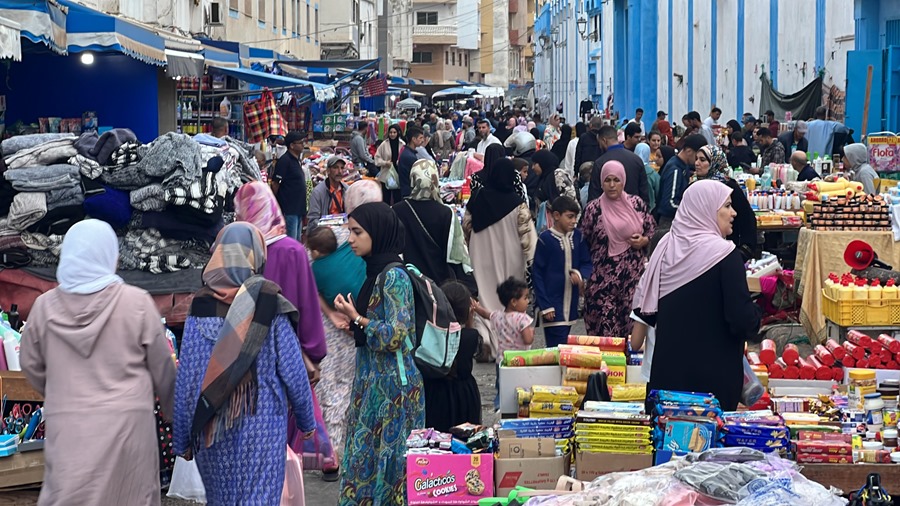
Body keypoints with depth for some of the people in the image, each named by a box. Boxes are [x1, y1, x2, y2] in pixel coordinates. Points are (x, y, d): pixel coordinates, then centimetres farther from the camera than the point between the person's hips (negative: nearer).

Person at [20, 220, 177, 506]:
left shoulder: (45, 306, 1)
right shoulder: (136, 303, -6)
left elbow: (32, 367, 12)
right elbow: (162, 368, 2)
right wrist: (173, 411, 17)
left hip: (67, 426, 2)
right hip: (125, 421, -2)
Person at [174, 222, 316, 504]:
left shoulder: (201, 306, -4)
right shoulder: (270, 304, -8)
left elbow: (186, 377, -4)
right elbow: (293, 371, -6)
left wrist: (182, 438, 5)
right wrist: (306, 421, 8)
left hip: (212, 427, 3)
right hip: (260, 425, -2)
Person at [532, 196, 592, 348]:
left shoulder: (578, 237, 5)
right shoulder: (545, 239, -9)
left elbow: (587, 263, 12)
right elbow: (537, 274, -7)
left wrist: (579, 273, -13)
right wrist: (545, 305, -10)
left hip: (571, 305, 5)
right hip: (552, 305, -5)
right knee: (556, 347, -10)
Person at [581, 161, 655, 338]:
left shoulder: (637, 203, 4)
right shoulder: (593, 209, 0)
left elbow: (652, 230, 14)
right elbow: (584, 242, 7)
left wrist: (644, 241, -7)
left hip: (633, 274, 2)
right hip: (603, 277, -1)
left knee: (631, 321, 1)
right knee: (604, 325, -5)